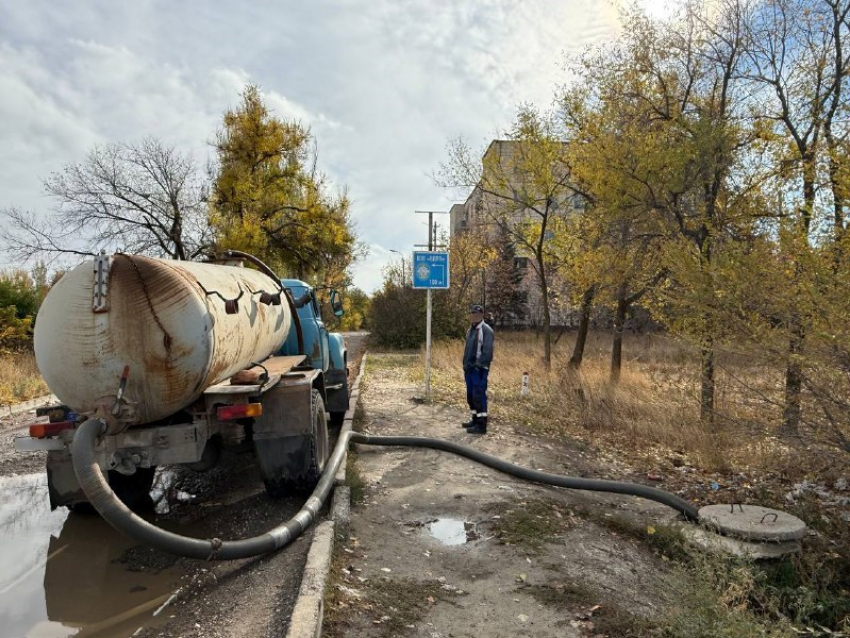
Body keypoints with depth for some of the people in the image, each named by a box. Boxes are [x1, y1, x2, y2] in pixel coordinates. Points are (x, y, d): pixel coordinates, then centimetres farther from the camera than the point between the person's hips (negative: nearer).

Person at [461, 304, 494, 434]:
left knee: (479, 396, -8)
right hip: (469, 369, 9)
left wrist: (479, 365, -21)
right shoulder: (471, 329, 16)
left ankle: (482, 425, -3)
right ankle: (475, 419, 26)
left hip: (479, 369, -9)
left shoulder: (486, 330, -12)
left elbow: (487, 351, -19)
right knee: (471, 396, 14)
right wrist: (465, 365, 16)